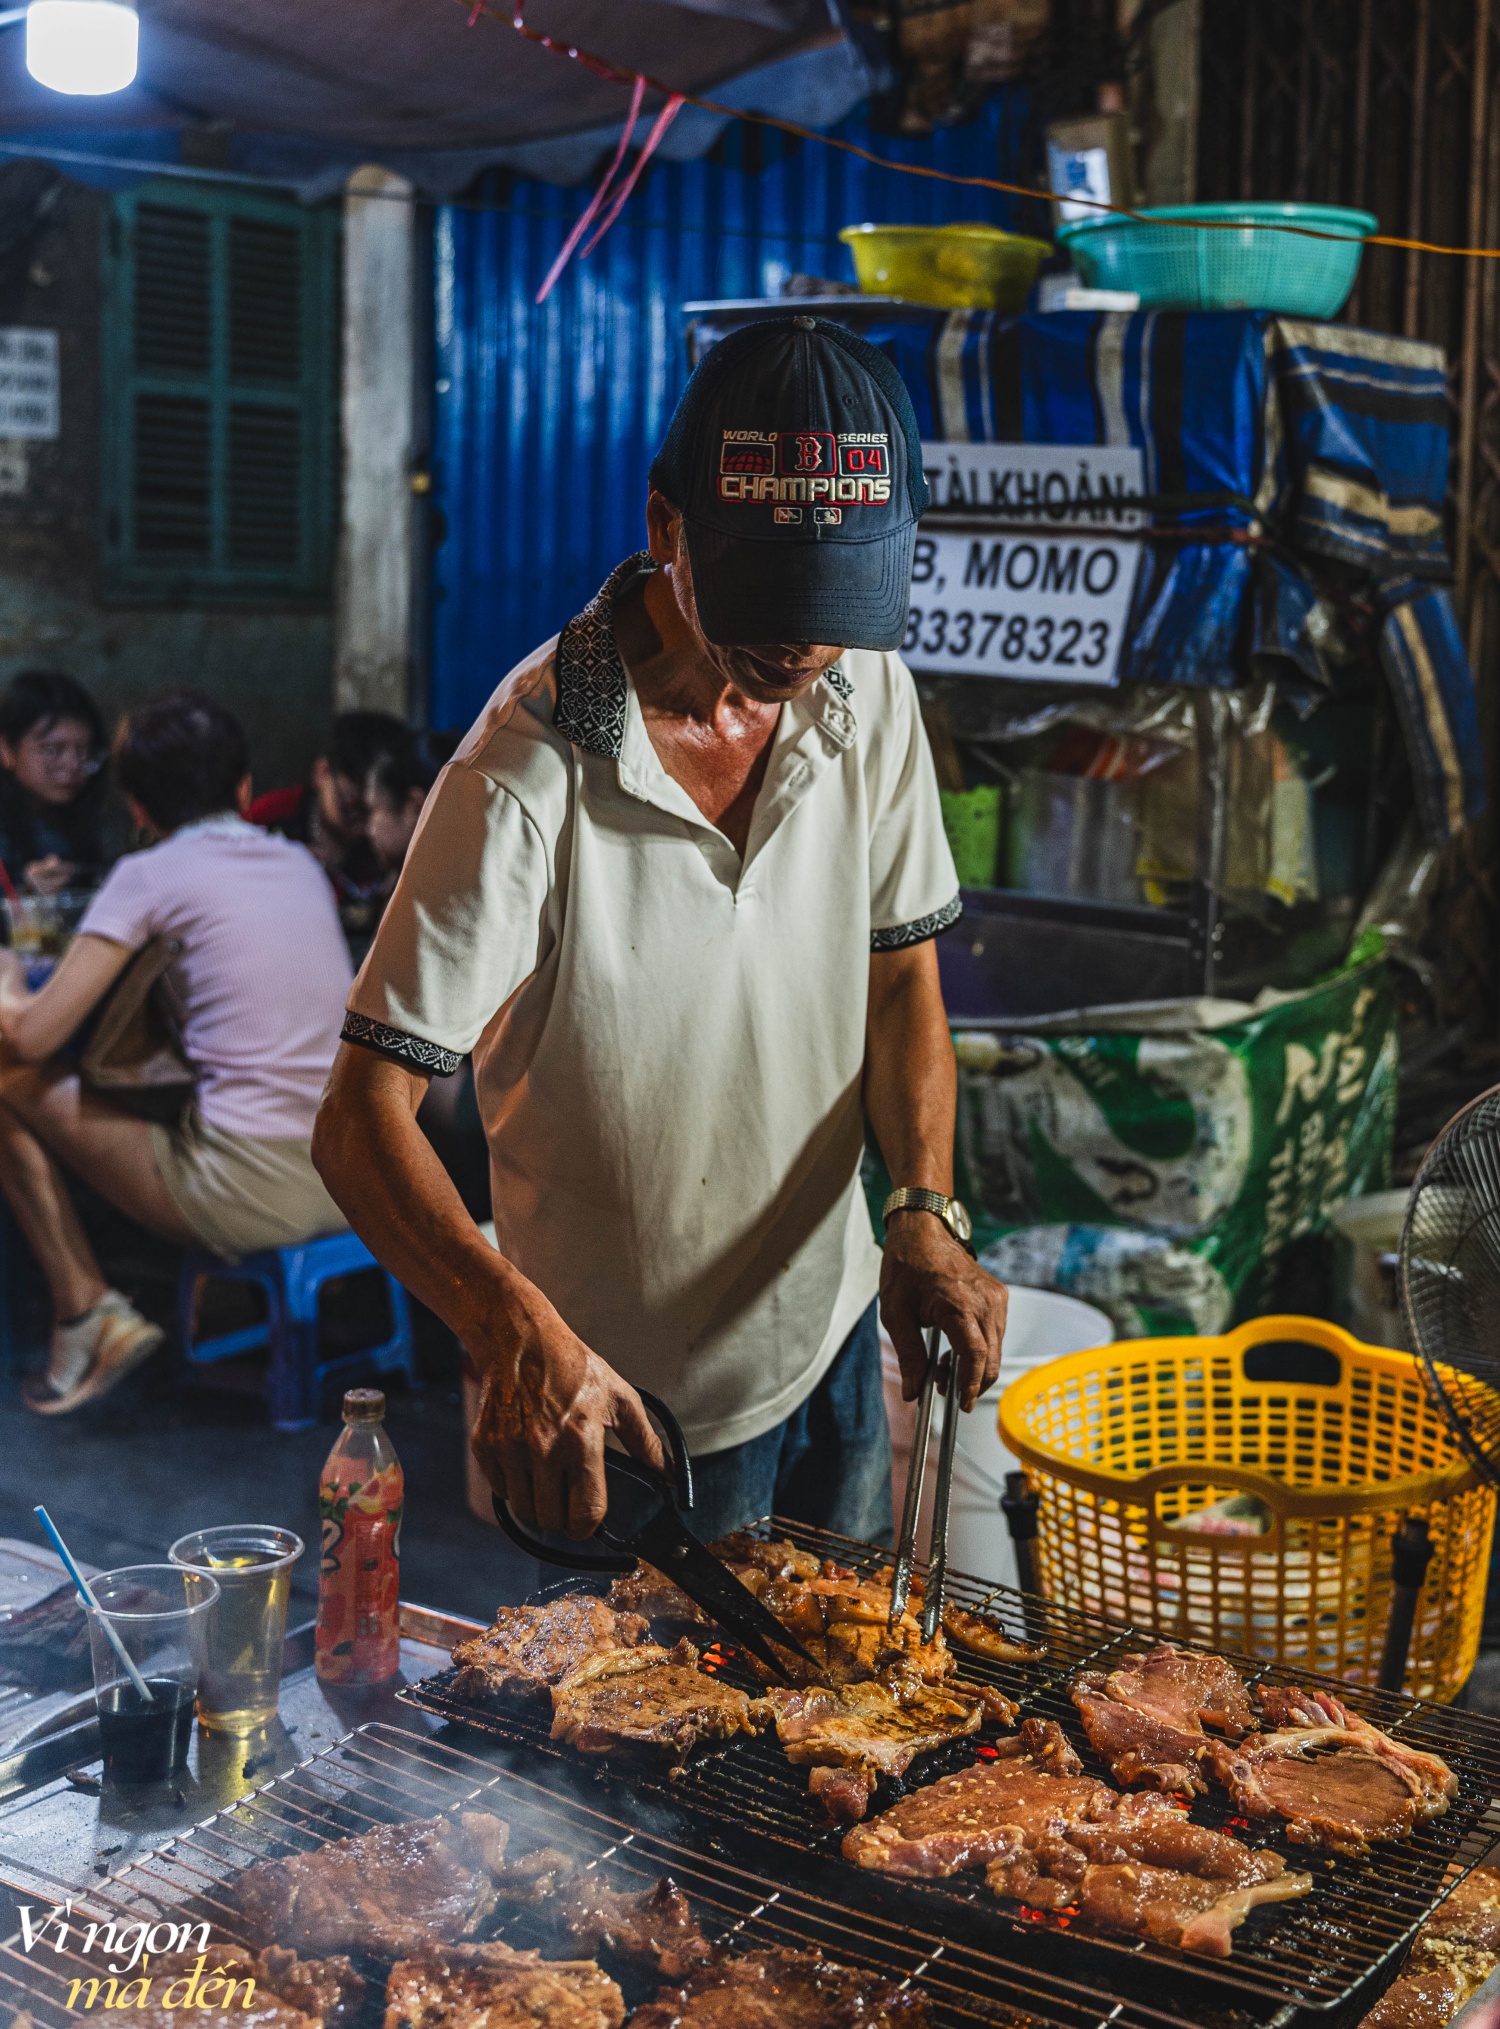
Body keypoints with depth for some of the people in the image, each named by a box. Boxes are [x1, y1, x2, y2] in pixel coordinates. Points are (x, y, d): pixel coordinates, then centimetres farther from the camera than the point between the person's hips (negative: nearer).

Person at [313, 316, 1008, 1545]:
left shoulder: (871, 699, -7)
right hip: (616, 1405, -6)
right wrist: (519, 1333, -44)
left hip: (833, 1342, 6)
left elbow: (900, 975, 3)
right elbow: (363, 1125, -27)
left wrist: (926, 1213, -14)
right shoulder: (529, 776, -27)